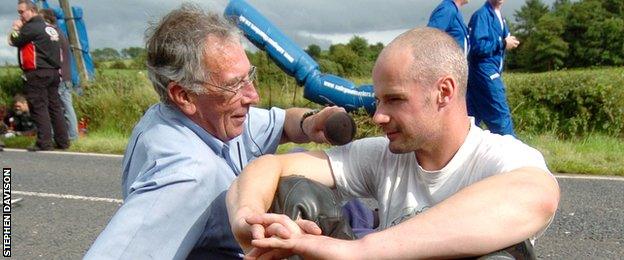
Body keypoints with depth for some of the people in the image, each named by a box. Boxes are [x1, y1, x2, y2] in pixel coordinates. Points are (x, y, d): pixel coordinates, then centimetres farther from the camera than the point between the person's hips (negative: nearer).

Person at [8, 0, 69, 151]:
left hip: (37, 74, -8)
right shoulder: (50, 28, 17)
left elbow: (12, 41, -5)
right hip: (53, 72, 8)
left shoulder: (30, 27, -9)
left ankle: (44, 142, -7)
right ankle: (62, 141, 10)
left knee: (39, 107, -5)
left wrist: (16, 29, 11)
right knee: (55, 106, 9)